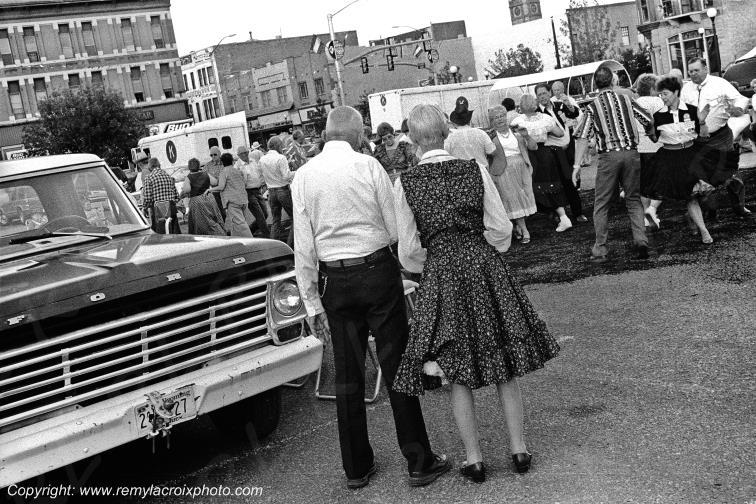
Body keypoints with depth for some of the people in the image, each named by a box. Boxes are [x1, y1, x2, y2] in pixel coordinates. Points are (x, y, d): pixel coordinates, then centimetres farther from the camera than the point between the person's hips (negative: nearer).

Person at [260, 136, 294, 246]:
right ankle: (290, 244, -5)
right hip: (283, 190, -6)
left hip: (271, 191, 6)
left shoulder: (262, 160, 6)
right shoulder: (280, 158, -13)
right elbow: (286, 176, -16)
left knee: (276, 220, 13)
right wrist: (295, 173, 2)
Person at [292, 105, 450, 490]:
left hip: (334, 281, 3)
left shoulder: (303, 176, 1)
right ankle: (419, 463, 12)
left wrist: (313, 303, 5)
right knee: (396, 367, 5)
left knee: (347, 375, 11)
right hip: (378, 271, -3)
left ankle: (356, 468, 23)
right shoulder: (369, 166, -7)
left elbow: (304, 248, 0)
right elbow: (397, 230, -7)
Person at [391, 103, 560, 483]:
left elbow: (409, 251, -4)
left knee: (457, 373, 11)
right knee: (505, 367, 14)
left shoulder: (405, 185, -8)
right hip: (486, 268, 1)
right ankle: (519, 449, 22)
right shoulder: (475, 170, -5)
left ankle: (474, 458, 17)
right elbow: (501, 229, -2)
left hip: (440, 278, -1)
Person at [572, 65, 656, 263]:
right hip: (631, 153, 3)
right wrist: (653, 137, 30)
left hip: (608, 157, -2)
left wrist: (577, 164, -9)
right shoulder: (626, 100, 8)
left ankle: (600, 250, 5)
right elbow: (649, 120, 9)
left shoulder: (592, 107, 0)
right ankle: (641, 242, -1)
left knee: (601, 204, 6)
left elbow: (582, 137, -9)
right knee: (634, 200, 13)